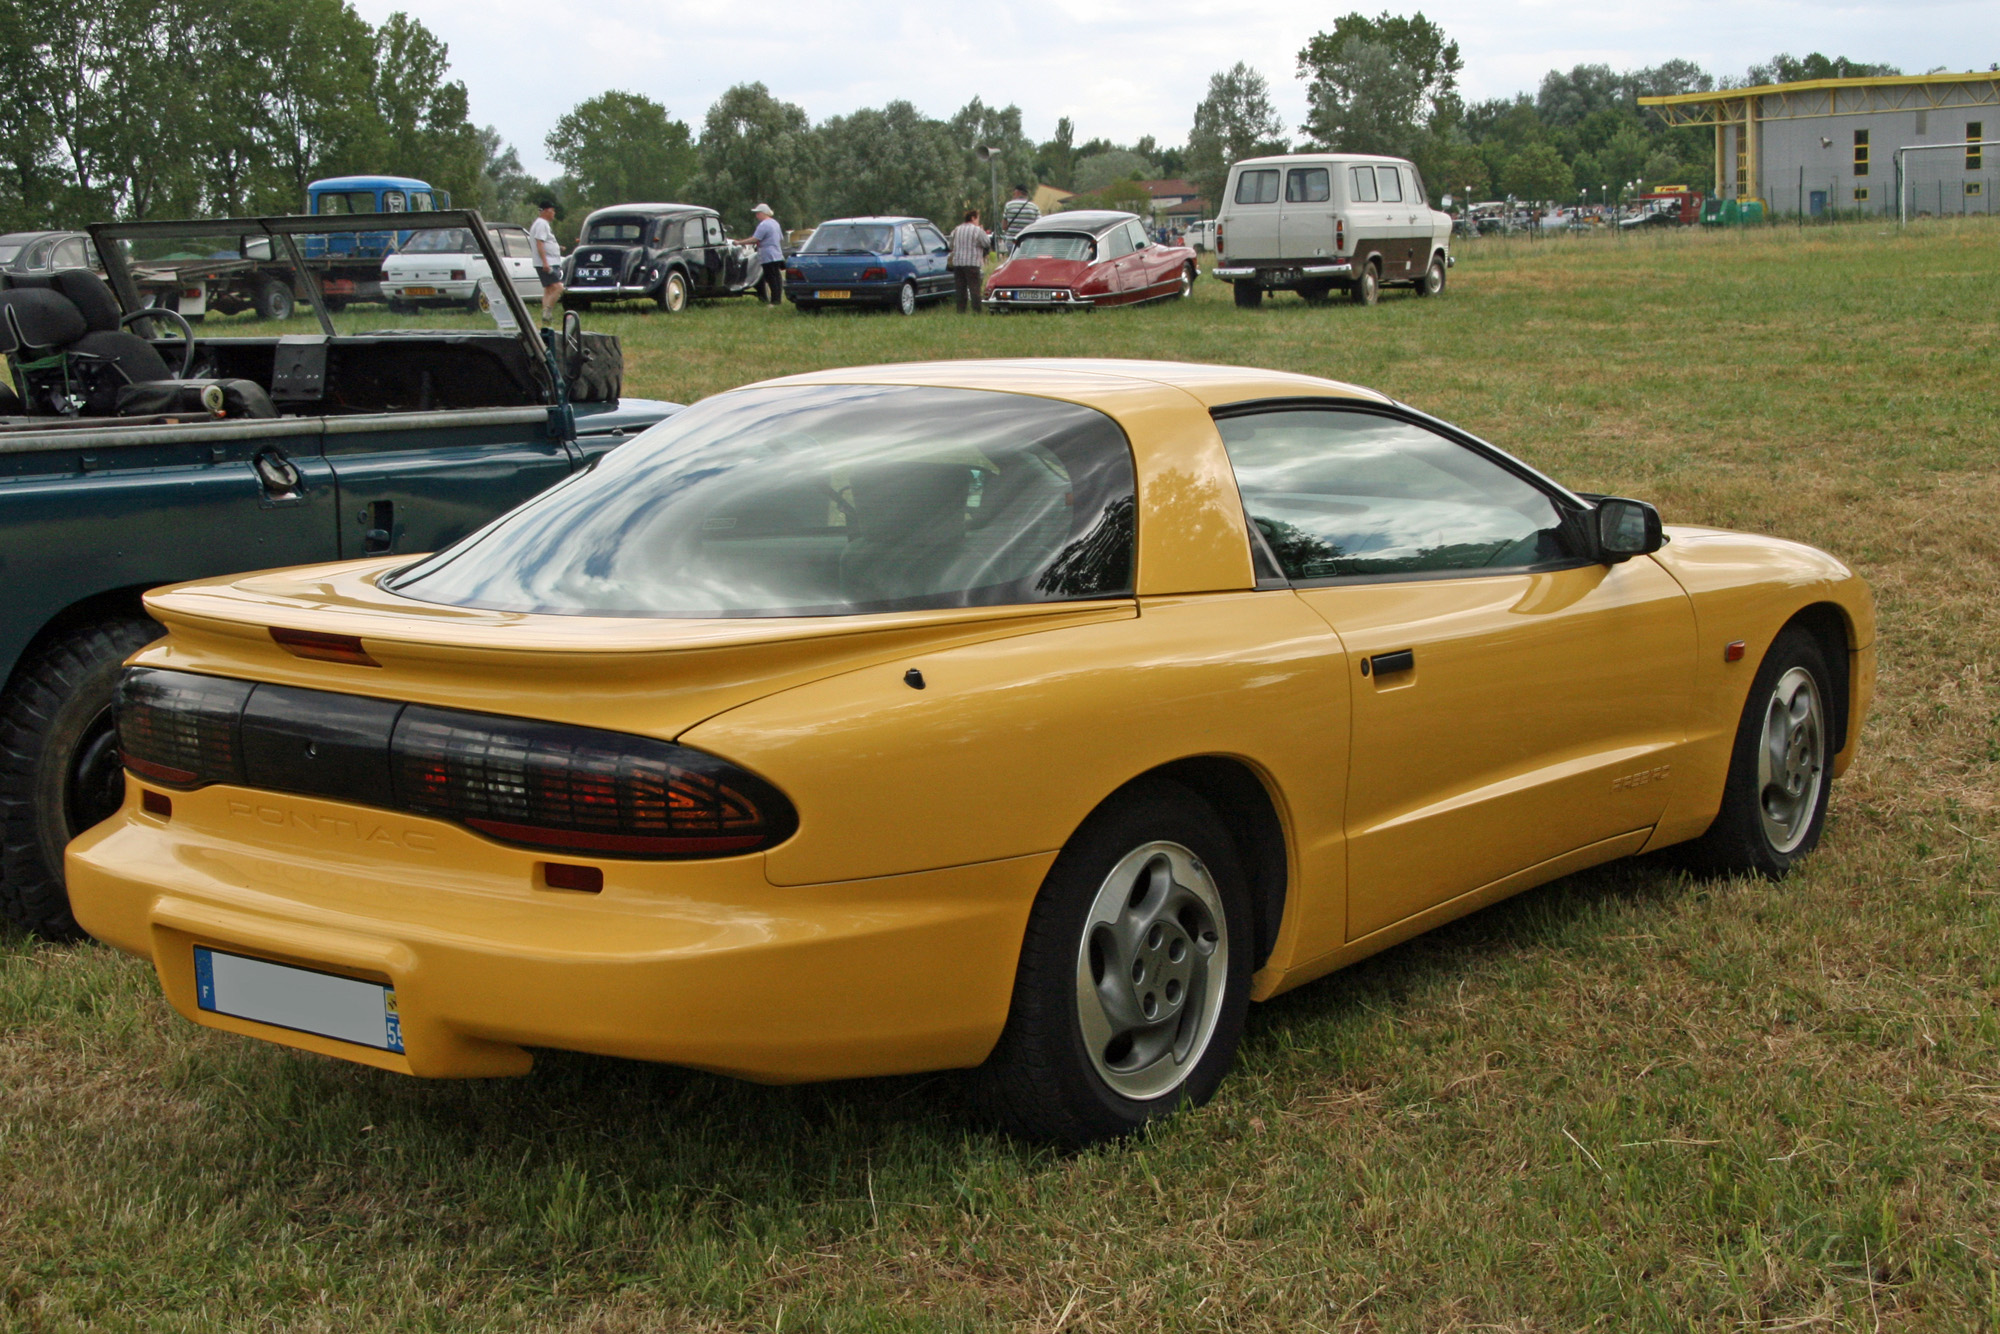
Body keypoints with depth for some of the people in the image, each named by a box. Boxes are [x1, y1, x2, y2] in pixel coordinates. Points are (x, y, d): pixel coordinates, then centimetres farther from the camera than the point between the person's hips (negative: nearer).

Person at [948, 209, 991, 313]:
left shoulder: (956, 230, 12)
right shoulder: (977, 230, -6)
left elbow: (951, 246, 16)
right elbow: (987, 244, -3)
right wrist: (984, 233, 12)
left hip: (957, 263, 5)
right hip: (972, 263, -5)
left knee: (960, 288, 8)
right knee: (975, 289, -4)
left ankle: (960, 310, 5)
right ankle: (976, 311, -9)